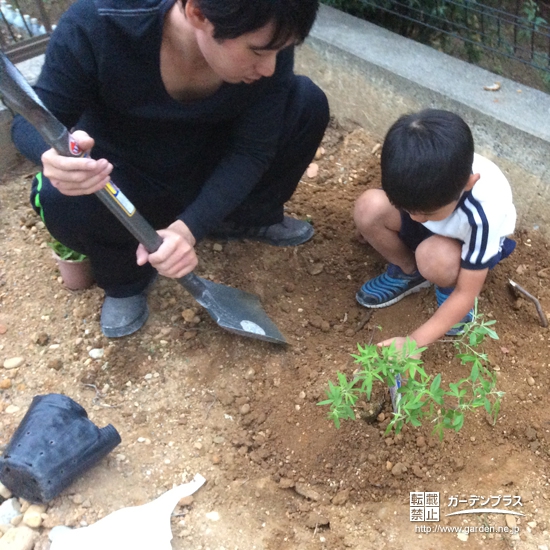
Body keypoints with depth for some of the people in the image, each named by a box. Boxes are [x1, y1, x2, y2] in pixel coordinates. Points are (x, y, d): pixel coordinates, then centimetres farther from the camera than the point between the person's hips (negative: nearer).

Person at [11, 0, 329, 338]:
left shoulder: (266, 39, -25)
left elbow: (252, 149, -21)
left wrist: (189, 228, -36)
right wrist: (52, 153, -47)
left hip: (210, 171, 2)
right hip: (129, 182, -1)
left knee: (308, 103, -18)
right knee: (61, 197, -35)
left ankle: (250, 218, 9)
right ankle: (126, 278, 1)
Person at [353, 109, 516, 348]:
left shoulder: (484, 214, -39)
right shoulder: (419, 174, -32)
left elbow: (467, 294, -30)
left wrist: (414, 341, -33)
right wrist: (374, 224, 10)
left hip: (468, 240, -4)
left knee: (434, 256, -39)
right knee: (369, 206, -25)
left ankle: (450, 287, -3)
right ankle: (407, 272, -1)